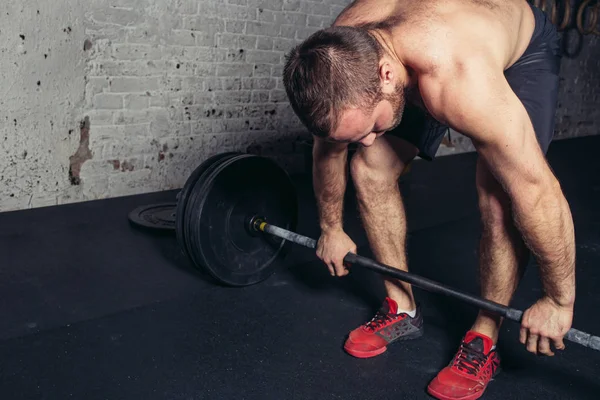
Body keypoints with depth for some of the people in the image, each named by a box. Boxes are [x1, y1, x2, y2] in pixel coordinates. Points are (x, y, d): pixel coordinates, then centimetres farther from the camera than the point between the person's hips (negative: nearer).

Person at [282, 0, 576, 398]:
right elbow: (329, 146, -9)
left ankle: (483, 343, -3)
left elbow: (538, 190, -40)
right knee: (369, 169, -8)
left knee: (499, 198, -24)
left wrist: (559, 301, -28)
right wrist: (331, 227, 2)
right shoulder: (336, 61, -29)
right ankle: (402, 310, 8)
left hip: (521, 53, -4)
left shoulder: (458, 79, -47)